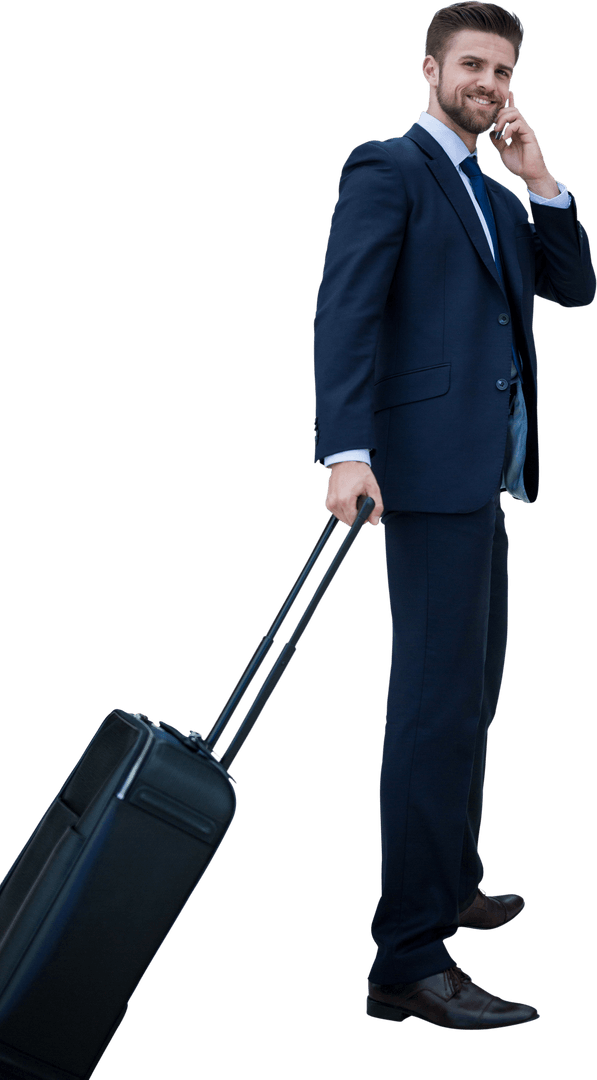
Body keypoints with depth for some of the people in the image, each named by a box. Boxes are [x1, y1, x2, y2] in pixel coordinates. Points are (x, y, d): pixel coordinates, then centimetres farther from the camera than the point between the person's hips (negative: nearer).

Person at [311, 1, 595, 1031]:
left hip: (484, 475, 9)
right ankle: (409, 960, -11)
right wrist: (346, 452, -27)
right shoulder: (386, 169, -4)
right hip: (430, 466, -9)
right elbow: (344, 309, -16)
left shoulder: (495, 196, 23)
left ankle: (449, 883, 32)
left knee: (473, 688, 17)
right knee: (438, 702, -13)